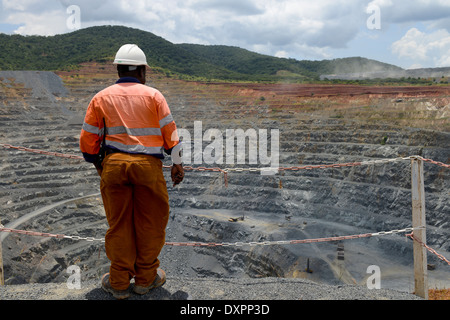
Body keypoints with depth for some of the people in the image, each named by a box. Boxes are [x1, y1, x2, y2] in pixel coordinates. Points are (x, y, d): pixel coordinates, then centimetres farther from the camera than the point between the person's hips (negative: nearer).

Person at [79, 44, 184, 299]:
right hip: (148, 164, -2)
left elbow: (88, 138, 10)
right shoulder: (153, 95, 5)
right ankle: (146, 278, 24)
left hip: (114, 164, 2)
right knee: (150, 223, 12)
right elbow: (170, 132, 3)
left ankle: (119, 282, 22)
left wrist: (97, 164, 24)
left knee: (119, 223, 12)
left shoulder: (101, 98, 10)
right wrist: (177, 164, 12)